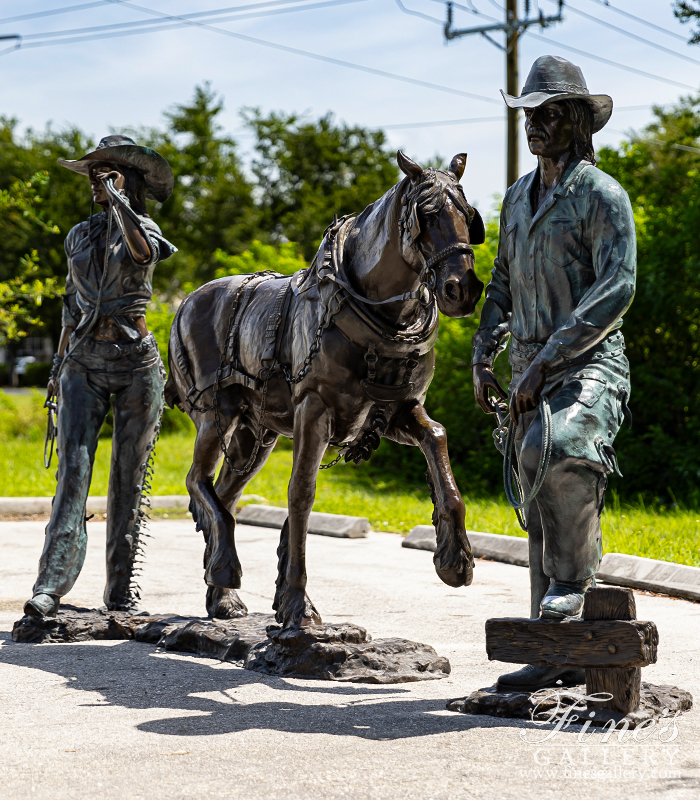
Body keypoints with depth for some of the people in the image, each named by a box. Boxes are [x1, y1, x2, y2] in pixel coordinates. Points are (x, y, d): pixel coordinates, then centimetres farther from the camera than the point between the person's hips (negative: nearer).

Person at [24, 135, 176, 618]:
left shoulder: (142, 226, 1)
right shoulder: (80, 237, 14)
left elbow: (142, 250, -26)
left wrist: (117, 197, -19)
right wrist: (60, 362, 17)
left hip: (136, 362, -3)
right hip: (84, 363, 3)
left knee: (130, 477, 1)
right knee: (74, 469, -10)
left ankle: (122, 587, 9)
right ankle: (52, 585, -17)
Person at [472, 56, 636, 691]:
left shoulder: (603, 195, -7)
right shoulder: (519, 197, 17)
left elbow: (617, 289, -18)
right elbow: (503, 283, 25)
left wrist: (546, 358, -23)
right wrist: (484, 356, 10)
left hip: (590, 365, -8)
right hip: (532, 373, 8)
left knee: (558, 453, -37)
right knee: (545, 512, 8)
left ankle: (572, 580, -17)